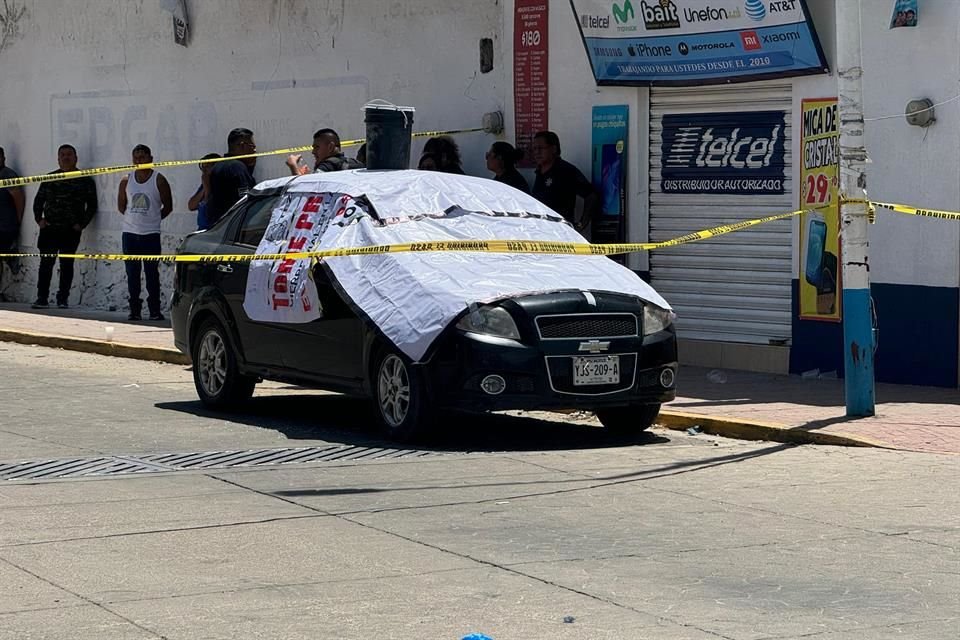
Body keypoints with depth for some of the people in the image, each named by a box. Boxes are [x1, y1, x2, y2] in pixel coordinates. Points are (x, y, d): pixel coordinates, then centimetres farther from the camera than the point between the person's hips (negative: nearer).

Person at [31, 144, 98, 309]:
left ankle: (63, 299, 6)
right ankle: (42, 298, 0)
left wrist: (82, 224, -4)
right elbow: (39, 200, 17)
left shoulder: (85, 180, 5)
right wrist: (39, 219, 2)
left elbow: (92, 205, 5)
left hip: (71, 231, -2)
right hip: (49, 228, 2)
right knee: (46, 263, -3)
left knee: (67, 264, 0)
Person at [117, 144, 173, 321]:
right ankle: (134, 309, 8)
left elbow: (168, 207, 4)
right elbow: (121, 206, 17)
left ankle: (154, 310, 1)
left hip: (151, 234, -3)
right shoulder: (126, 181, 7)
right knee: (132, 274, 4)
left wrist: (152, 219, 7)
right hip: (129, 233, 3)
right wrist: (135, 218, 10)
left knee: (152, 273, -3)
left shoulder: (159, 180, -1)